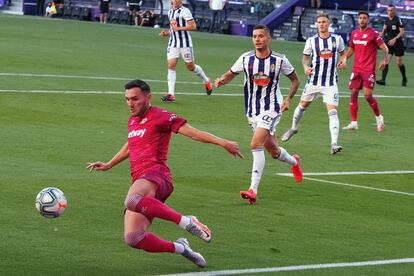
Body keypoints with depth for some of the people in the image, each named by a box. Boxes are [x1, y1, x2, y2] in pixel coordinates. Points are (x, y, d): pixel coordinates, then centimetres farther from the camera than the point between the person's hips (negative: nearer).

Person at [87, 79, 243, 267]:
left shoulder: (160, 117, 3)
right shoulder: (132, 121, 27)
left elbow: (192, 132, -3)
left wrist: (223, 143, -12)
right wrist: (108, 165, 52)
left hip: (155, 175, -7)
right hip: (139, 182, 7)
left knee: (132, 201, -42)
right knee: (132, 239, -14)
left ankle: (186, 222, -29)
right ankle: (179, 248, 6)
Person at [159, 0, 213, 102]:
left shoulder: (184, 11, -12)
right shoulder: (170, 12, 13)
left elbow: (193, 26, -18)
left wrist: (179, 28, -22)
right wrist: (167, 32, 10)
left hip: (185, 43, -6)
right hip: (173, 43, 6)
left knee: (190, 66, 6)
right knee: (171, 66, -7)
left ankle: (206, 81, 34)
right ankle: (171, 94, -11)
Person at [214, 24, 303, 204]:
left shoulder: (279, 60, -8)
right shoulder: (246, 59, -3)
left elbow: (295, 80, 6)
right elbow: (230, 74, 8)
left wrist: (288, 99, -8)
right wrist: (222, 80, -15)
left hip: (271, 109, -4)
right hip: (252, 110, 4)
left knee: (256, 144, -23)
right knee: (273, 151, 15)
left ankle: (253, 190, -24)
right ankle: (294, 161, 50)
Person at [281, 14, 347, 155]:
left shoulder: (337, 39, -1)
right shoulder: (311, 41, -3)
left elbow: (342, 52, 15)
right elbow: (305, 57, 6)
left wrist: (344, 60, -6)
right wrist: (306, 67, -15)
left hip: (331, 82, -2)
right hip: (314, 80, 2)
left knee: (332, 111, -14)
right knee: (303, 105, 17)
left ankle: (334, 144, -18)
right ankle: (294, 128, 46)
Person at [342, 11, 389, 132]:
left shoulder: (373, 34, -7)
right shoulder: (354, 33, 10)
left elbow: (384, 48, -9)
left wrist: (384, 60, -26)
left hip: (369, 70, -5)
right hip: (356, 69, 5)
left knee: (368, 95, -12)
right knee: (353, 94, 0)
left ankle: (379, 118, 10)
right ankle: (353, 123, 5)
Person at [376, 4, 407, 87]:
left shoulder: (398, 20, -10)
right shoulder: (387, 20, 6)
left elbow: (402, 32, -13)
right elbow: (384, 30, 12)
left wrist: (395, 39, -24)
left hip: (397, 43, -4)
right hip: (388, 43, 4)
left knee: (399, 63, 5)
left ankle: (404, 79, 26)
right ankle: (383, 80, -15)